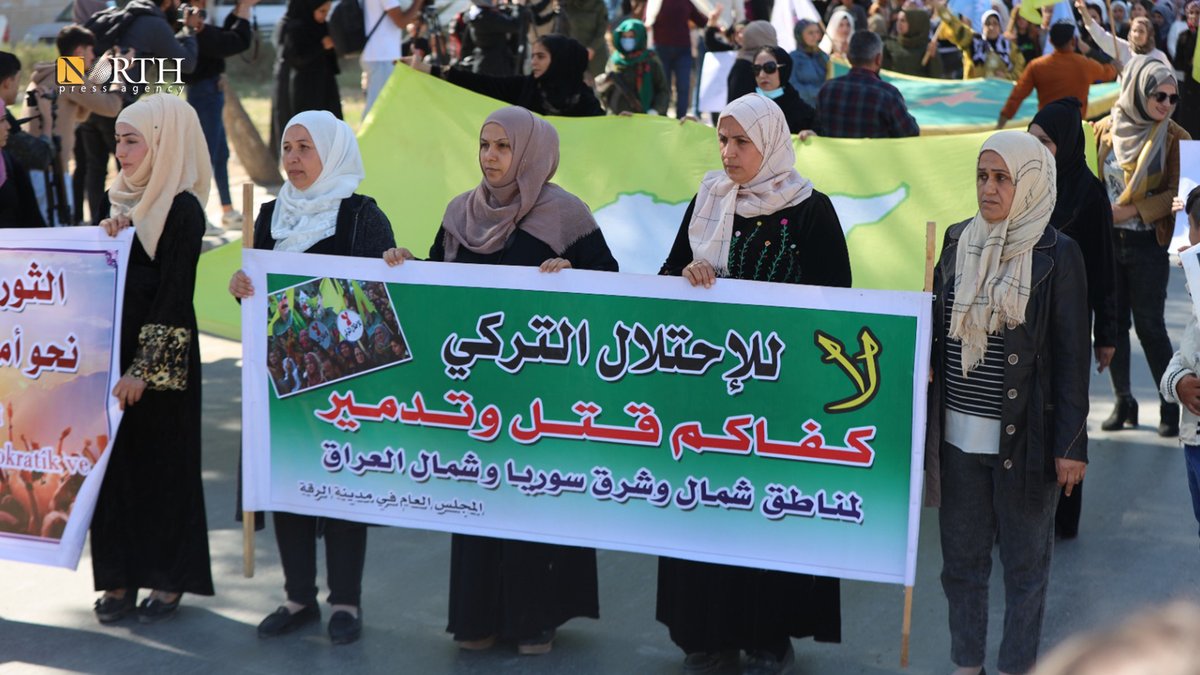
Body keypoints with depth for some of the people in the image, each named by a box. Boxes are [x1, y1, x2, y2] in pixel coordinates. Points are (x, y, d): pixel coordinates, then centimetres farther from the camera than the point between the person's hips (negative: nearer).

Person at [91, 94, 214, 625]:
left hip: (160, 355, -7)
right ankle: (120, 576, 17)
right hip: (113, 344, 7)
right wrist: (105, 240, -6)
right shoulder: (126, 200, 11)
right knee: (114, 458, 8)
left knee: (162, 462, 3)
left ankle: (170, 579, 14)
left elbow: (174, 294, -16)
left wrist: (144, 368, -18)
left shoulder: (182, 209, -13)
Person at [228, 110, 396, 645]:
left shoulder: (364, 216, -5)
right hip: (281, 369, 5)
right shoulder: (271, 216, 11)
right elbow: (256, 287, 14)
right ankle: (299, 596, 18)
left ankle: (346, 601, 11)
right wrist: (239, 286, -6)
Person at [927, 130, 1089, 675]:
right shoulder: (957, 242, 5)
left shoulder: (1057, 255, -8)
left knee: (1024, 563, 9)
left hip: (1025, 438, -4)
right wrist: (927, 421, 9)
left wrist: (1072, 445, -9)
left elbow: (1072, 357, -6)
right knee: (961, 558, 13)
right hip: (958, 435, 4)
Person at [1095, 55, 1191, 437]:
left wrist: (1132, 210, -17)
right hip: (1106, 242, 3)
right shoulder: (1106, 130, 3)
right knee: (1113, 322, 8)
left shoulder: (1174, 138, -5)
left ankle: (1170, 405, 9)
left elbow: (1176, 193, -8)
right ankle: (1123, 402, 20)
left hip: (1147, 244, -3)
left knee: (1149, 325, -2)